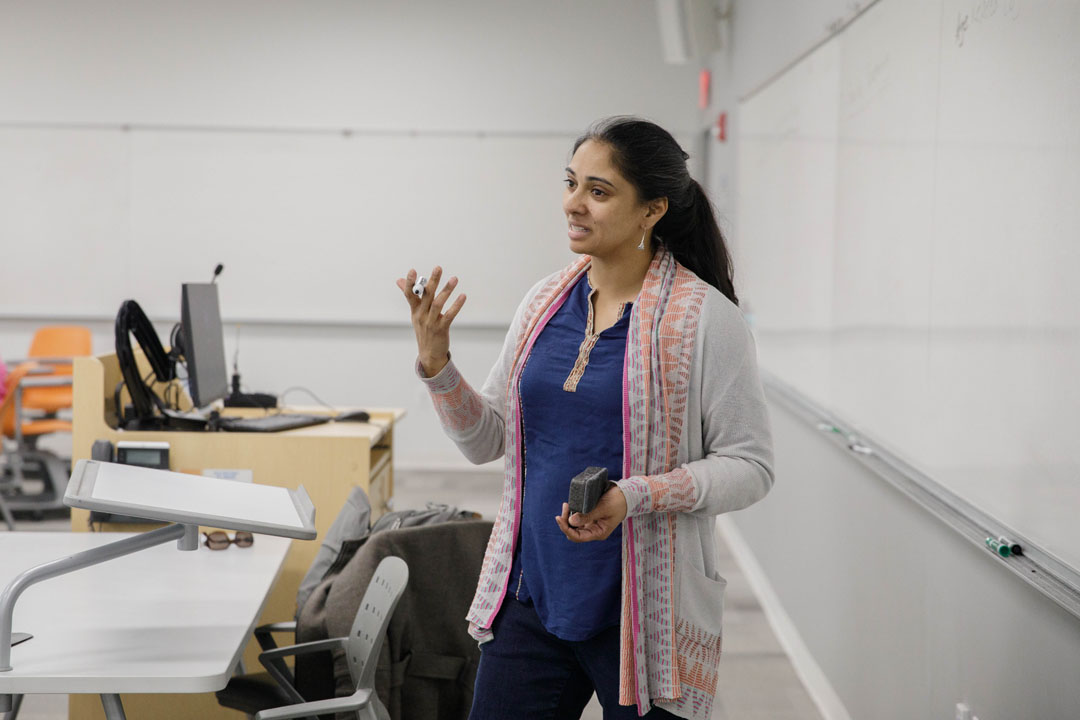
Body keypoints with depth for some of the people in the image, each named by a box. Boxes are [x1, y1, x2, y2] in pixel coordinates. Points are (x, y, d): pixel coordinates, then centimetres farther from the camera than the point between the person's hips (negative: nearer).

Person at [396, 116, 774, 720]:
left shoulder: (705, 319, -10)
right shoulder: (544, 302, 7)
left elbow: (750, 466, -11)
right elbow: (487, 441, 11)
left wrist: (637, 496, -23)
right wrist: (436, 366, -5)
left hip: (644, 617, -5)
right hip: (532, 597, 5)